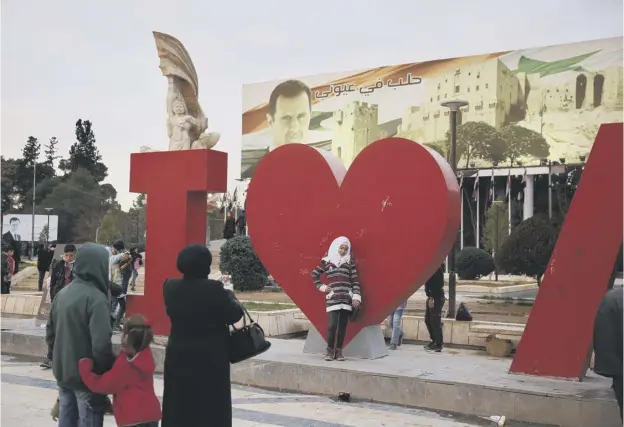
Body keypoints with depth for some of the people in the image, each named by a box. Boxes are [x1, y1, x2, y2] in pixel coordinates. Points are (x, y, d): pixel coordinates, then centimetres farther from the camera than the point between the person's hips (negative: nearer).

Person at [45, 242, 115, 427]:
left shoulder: (62, 294, 4)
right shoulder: (96, 298, -20)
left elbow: (50, 334, 12)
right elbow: (101, 345, -26)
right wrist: (112, 369, -10)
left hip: (62, 373, 7)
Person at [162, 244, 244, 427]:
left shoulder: (170, 287, -2)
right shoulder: (214, 289, -17)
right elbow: (235, 315, -12)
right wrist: (230, 295, 7)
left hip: (179, 357, 5)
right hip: (211, 360, -4)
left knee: (178, 409, 12)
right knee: (212, 410, 5)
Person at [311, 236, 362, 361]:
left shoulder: (350, 262, 9)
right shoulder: (326, 261, 6)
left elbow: (355, 280, 5)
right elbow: (314, 274, 15)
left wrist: (356, 296, -3)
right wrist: (321, 286, 6)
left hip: (347, 299, 2)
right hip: (332, 299, -2)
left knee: (343, 325, 4)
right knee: (332, 325, -9)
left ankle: (338, 350, 13)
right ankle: (330, 350, 7)